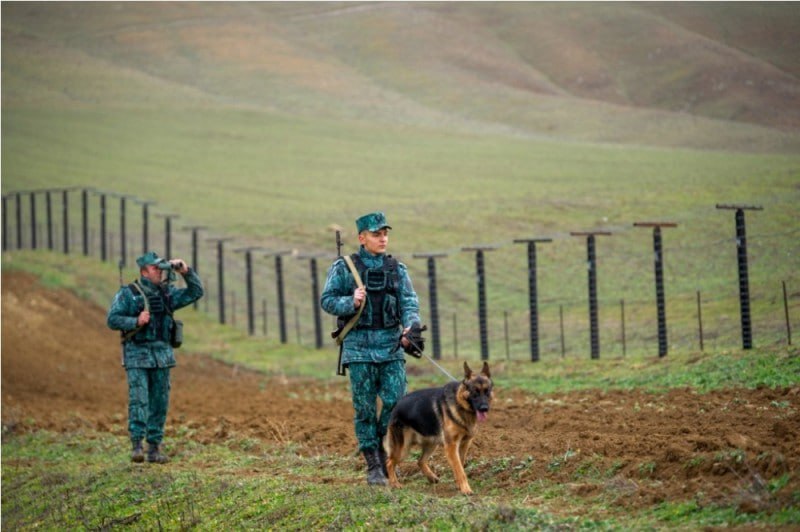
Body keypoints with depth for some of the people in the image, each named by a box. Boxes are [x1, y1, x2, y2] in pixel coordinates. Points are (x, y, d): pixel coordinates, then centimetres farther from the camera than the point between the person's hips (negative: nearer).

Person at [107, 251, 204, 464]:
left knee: (160, 402, 5)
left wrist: (186, 272, -2)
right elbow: (113, 319, -7)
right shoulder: (128, 294, -4)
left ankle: (154, 447, 10)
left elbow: (196, 293, 11)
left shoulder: (167, 293, 10)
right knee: (138, 400, -12)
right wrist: (135, 321, -20)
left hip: (162, 354, 5)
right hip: (137, 354, -5)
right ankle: (136, 444, -12)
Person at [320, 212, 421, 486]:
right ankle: (373, 466, 7)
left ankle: (387, 454, 16)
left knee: (396, 401, -4)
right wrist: (351, 303, -17)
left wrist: (411, 327, -20)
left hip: (391, 344, 2)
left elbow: (409, 302, -1)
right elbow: (327, 300, 2)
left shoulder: (397, 268, 8)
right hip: (359, 345, -2)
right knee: (365, 408, 0)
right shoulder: (344, 268, 1)